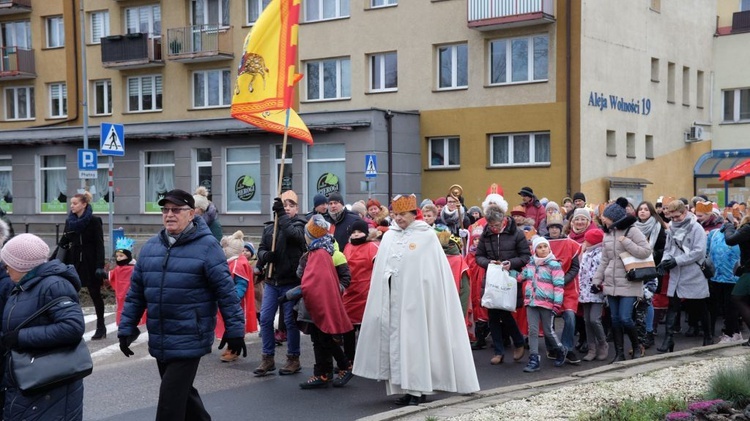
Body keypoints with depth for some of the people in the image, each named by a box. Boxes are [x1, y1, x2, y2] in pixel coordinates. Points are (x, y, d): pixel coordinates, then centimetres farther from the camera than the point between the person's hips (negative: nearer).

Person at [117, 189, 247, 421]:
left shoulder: (206, 246, -9)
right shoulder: (150, 246, 8)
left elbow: (226, 290, -9)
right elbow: (135, 292, 12)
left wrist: (235, 330, -10)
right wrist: (126, 328, 10)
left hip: (189, 340, -6)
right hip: (159, 341, 6)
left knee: (170, 400, -5)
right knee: (182, 393, 19)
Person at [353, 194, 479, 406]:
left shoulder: (427, 236, -1)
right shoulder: (388, 237, 12)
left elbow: (434, 272, -4)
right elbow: (380, 269, 13)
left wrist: (428, 296, -12)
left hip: (415, 299, -5)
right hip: (393, 299, 5)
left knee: (415, 341, -4)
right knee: (396, 341, 4)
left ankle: (417, 389, 3)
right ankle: (405, 387, 11)